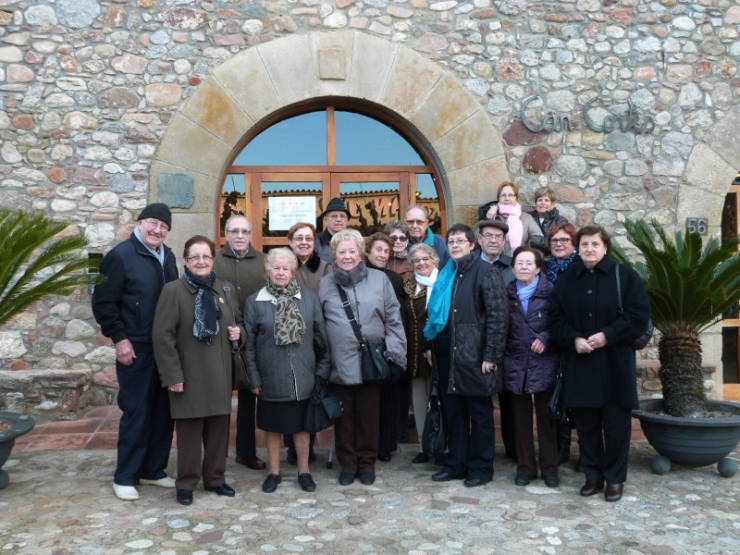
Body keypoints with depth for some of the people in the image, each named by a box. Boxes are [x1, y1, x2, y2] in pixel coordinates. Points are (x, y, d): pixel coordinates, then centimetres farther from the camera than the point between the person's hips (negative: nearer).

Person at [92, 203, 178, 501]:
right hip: (136, 349, -6)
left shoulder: (168, 257, 10)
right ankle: (125, 476, 14)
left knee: (163, 411, 11)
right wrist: (119, 339, -14)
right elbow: (103, 302, -11)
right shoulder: (120, 256, -9)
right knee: (136, 412, 0)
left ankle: (153, 469, 25)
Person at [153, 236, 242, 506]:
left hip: (219, 374, 5)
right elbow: (163, 336, -12)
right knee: (190, 430, 5)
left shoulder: (225, 289, 8)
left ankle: (215, 478, 26)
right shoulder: (173, 290, -8)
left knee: (219, 428, 11)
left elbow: (237, 320, 23)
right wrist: (172, 375, -15)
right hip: (189, 375, -4)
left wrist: (238, 332, -2)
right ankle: (186, 483, 20)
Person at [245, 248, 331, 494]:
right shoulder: (255, 301, -2)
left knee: (301, 424, 12)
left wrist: (322, 370, 0)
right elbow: (249, 343, -1)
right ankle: (274, 471, 29)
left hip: (303, 377, 0)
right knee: (272, 426, 13)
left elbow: (321, 337, 3)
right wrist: (254, 378, -3)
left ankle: (304, 470, 27)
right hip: (271, 377, 0)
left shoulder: (310, 298, 0)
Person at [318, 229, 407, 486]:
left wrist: (394, 353, -3)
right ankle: (347, 464, 25)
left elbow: (393, 320, 3)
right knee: (344, 416, 10)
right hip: (339, 364, 1)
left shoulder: (379, 279, 2)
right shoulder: (325, 284, 6)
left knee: (368, 415, 9)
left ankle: (367, 463, 25)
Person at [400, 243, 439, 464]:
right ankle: (424, 446, 20)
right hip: (415, 352, 4)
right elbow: (403, 321, 9)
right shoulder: (408, 287, 10)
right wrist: (404, 350, 2)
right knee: (420, 400, 9)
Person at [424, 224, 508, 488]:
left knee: (480, 413, 4)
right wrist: (431, 345, 14)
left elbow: (498, 315, -12)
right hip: (447, 354, 7)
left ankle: (481, 467, 16)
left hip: (474, 354, -7)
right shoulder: (446, 274, 14)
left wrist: (491, 355, -16)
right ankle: (456, 463, 24)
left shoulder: (485, 272, -7)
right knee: (452, 410, 13)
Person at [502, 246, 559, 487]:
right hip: (515, 365, 3)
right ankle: (525, 467, 20)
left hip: (543, 365, -2)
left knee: (546, 418, 7)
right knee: (521, 419, 9)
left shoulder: (550, 291, -3)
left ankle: (549, 468, 18)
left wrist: (545, 338, -16)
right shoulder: (506, 294, 6)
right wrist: (500, 357, -2)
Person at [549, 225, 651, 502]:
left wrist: (608, 335, -16)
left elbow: (639, 314, -7)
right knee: (586, 423, 8)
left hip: (615, 362, -3)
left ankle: (615, 478, 18)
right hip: (579, 364, 3)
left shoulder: (625, 275, -1)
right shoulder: (566, 280, 9)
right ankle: (593, 475, 22)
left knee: (616, 423, 4)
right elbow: (556, 320, 8)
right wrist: (574, 339, -10)